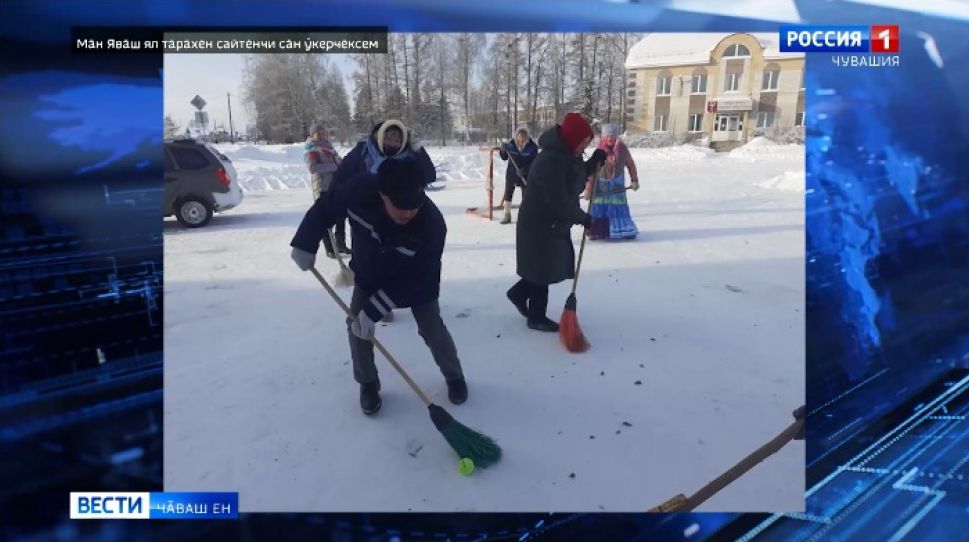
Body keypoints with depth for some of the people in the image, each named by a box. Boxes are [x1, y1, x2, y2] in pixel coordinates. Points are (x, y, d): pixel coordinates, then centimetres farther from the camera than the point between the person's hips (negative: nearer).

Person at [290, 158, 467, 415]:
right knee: (356, 324, -4)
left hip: (415, 279, -2)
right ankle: (368, 383, 19)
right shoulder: (360, 191, -35)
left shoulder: (432, 224, -40)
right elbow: (325, 208, -13)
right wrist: (305, 244, -15)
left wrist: (374, 311, -32)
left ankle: (454, 376, 27)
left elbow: (413, 280, -32)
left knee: (432, 329, -2)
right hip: (369, 272, 3)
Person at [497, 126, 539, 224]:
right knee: (508, 194, 4)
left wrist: (524, 170, -25)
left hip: (525, 175, -2)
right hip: (511, 173, 2)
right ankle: (507, 215, 16)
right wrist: (503, 150, -18)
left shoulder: (532, 146, -12)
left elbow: (535, 162, -12)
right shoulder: (510, 144, -7)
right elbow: (504, 157, 3)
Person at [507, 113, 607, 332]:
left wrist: (594, 161, -1)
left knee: (550, 266, 19)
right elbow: (559, 201, -29)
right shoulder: (550, 161, -28)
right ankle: (537, 318, 18)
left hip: (554, 223, 10)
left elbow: (577, 177, 17)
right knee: (543, 269, 3)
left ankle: (519, 293, 36)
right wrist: (582, 217, -16)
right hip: (540, 225, -10)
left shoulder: (566, 154, 3)